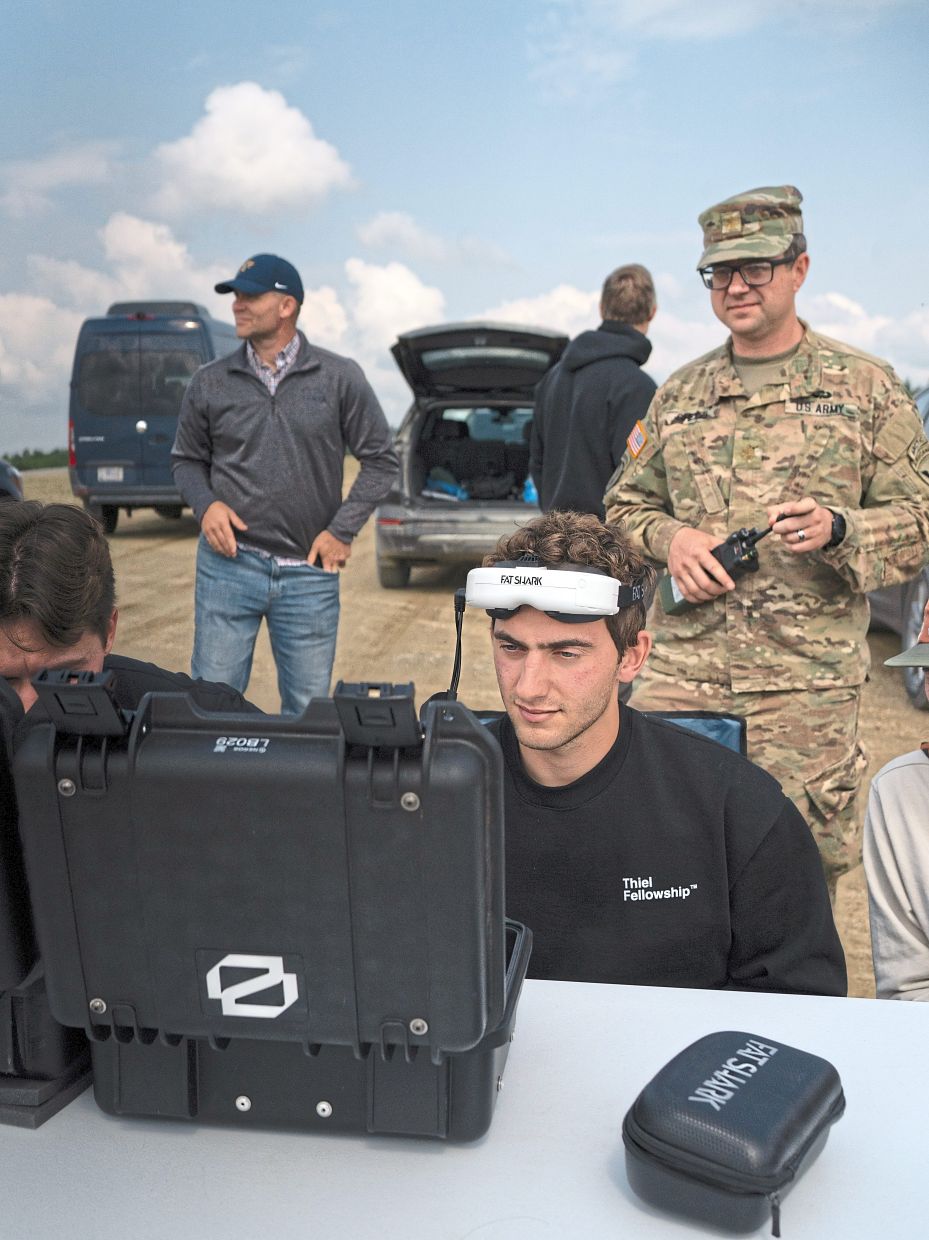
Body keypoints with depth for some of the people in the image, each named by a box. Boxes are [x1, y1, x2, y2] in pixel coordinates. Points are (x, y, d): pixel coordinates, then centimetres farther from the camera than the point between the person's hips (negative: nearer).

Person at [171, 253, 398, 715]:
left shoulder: (339, 378, 0)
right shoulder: (209, 383, 5)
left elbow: (381, 459, 4)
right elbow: (186, 460, 16)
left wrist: (343, 530, -3)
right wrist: (205, 505, -5)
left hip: (309, 572, -1)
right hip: (229, 562, 1)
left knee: (308, 708, 8)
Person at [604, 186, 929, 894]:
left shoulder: (866, 386, 4)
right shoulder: (679, 395, 13)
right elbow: (625, 505, 18)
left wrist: (836, 529, -17)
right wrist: (670, 538, -4)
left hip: (809, 678, -2)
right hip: (684, 664, 2)